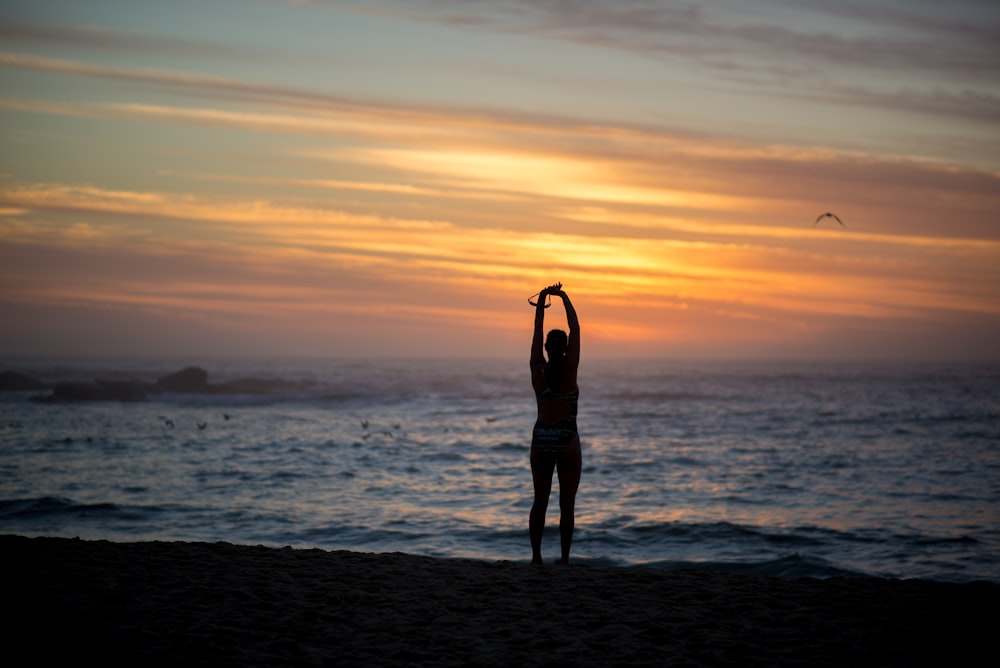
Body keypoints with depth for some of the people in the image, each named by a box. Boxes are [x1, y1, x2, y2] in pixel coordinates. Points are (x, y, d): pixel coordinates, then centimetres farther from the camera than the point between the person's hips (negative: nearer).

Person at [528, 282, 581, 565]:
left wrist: (541, 302, 11)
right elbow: (576, 330, -4)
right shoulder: (569, 371, -9)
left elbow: (537, 332, 6)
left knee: (540, 502, 9)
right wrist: (564, 298, 2)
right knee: (567, 504, 2)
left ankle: (536, 556, 8)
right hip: (567, 441, -3)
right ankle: (564, 558, 1)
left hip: (541, 439, 3)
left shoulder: (538, 370, -2)